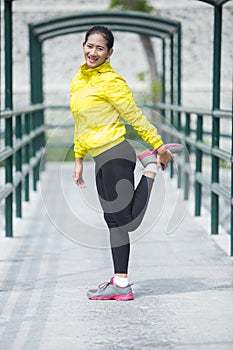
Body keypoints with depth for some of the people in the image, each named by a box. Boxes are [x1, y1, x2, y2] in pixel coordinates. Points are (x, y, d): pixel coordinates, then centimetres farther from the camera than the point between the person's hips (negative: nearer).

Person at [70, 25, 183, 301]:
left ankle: (152, 167, 11)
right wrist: (79, 160, 21)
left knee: (126, 221, -5)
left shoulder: (111, 81, -11)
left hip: (116, 156, -8)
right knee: (114, 221, 8)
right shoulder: (77, 81, 14)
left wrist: (159, 145, -7)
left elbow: (135, 117, -9)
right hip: (101, 161, 8)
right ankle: (120, 283, 12)